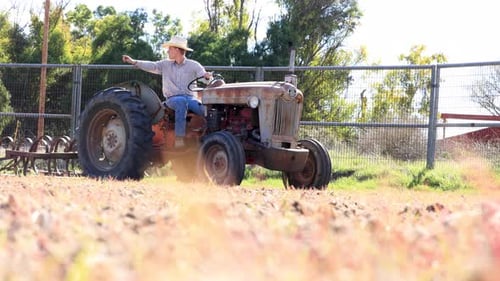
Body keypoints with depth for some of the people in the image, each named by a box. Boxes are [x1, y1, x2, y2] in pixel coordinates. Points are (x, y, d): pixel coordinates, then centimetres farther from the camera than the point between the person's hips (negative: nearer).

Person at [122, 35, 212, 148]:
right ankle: (179, 138, -43)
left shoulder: (193, 65, 10)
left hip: (190, 97, 0)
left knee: (204, 108, -32)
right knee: (181, 102, -38)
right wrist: (133, 62, -16)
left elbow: (204, 76, 1)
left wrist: (207, 77, -25)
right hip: (172, 99, 0)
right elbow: (151, 66, -1)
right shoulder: (165, 65, 13)